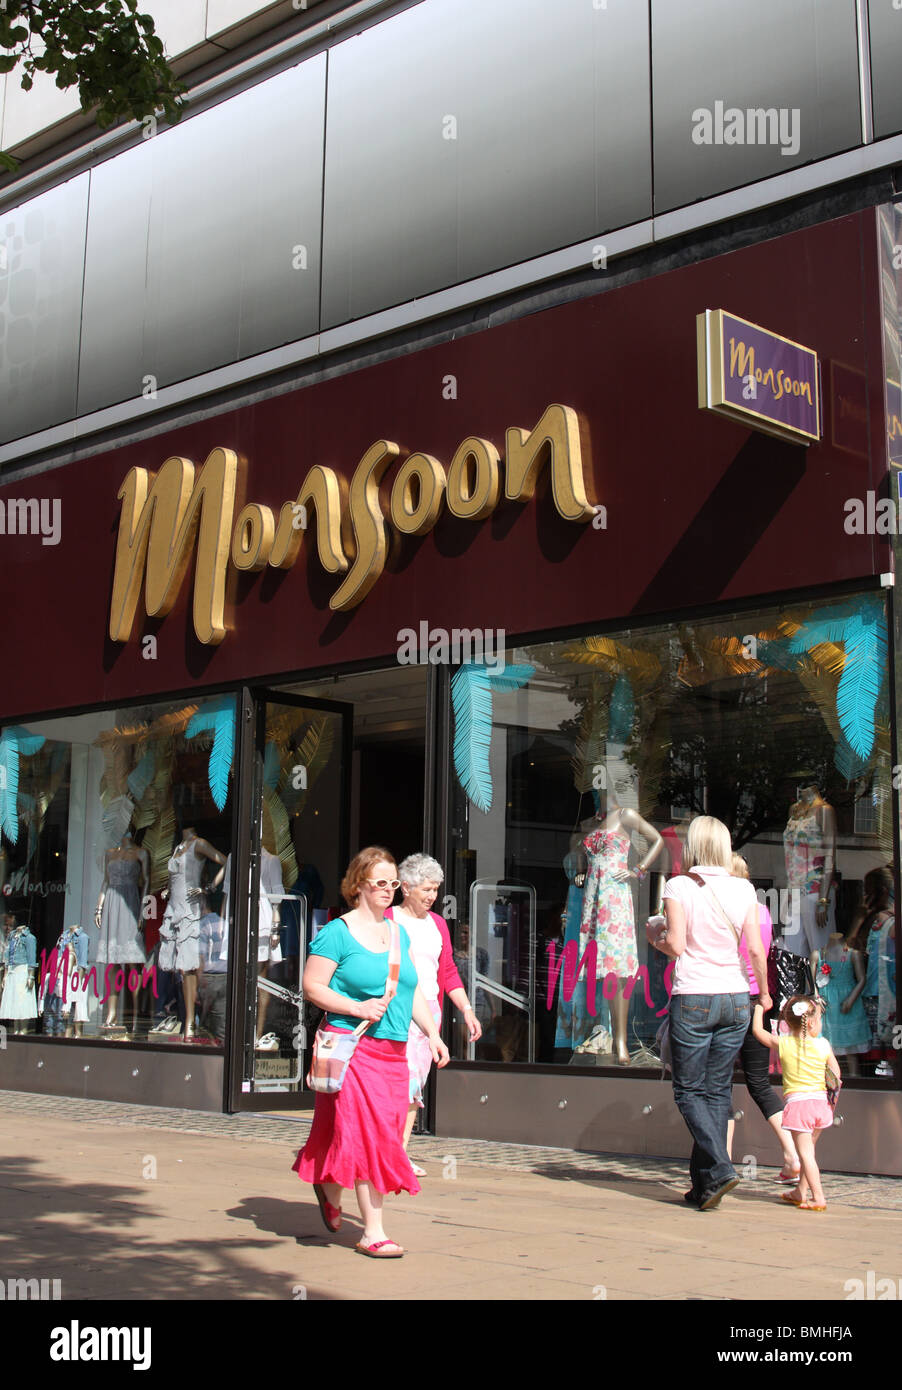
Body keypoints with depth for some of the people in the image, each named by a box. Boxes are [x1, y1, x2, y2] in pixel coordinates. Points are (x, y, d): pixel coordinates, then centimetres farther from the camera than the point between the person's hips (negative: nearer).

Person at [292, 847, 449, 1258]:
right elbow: (312, 987, -7)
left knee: (384, 1130, 9)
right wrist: (358, 1009, -17)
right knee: (367, 1133, -9)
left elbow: (412, 990, 19)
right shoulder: (337, 933, -5)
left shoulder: (398, 932, 15)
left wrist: (432, 1033, 9)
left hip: (393, 1050, 7)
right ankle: (373, 1233, -3)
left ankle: (330, 1189, 34)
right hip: (352, 1044, -7)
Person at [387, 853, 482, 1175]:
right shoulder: (387, 921, -4)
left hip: (430, 1009, 6)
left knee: (416, 1083, 5)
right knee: (405, 1079, -14)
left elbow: (448, 973, 16)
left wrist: (467, 1010, 9)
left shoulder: (437, 924, 14)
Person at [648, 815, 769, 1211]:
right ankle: (703, 1186, 13)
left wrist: (655, 937, 10)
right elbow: (756, 950, 1)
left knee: (689, 1090, 6)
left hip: (693, 999, -4)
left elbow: (676, 946, -12)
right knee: (717, 1091, 11)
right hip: (735, 999, 4)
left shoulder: (679, 887, -6)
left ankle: (719, 1168, -12)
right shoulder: (743, 889, 3)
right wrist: (764, 992, 16)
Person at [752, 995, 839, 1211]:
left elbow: (757, 1030, 10)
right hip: (820, 1101, 3)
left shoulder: (782, 1044, -3)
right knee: (808, 1150, 17)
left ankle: (818, 1198, -10)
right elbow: (835, 1074, 4)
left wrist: (759, 1007, 23)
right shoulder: (823, 1045, 0)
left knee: (806, 1153, -4)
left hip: (796, 1102, -3)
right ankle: (800, 1192, 25)